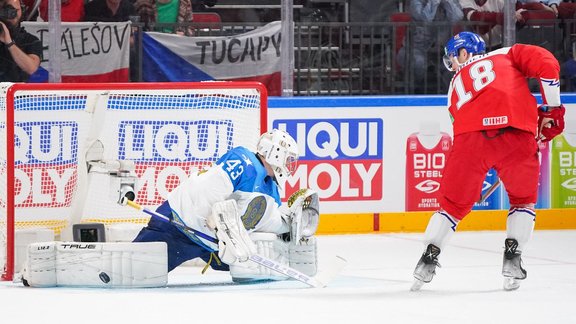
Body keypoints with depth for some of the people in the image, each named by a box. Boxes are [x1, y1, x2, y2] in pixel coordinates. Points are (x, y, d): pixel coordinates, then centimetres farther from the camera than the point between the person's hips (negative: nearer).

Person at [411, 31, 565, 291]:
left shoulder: (456, 85, 32)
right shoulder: (508, 55, 26)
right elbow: (547, 64, 10)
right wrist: (552, 109, 16)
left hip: (471, 137, 1)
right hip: (517, 132, -1)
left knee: (453, 203, 20)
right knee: (523, 199, 22)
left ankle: (430, 255, 14)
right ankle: (512, 256, 9)